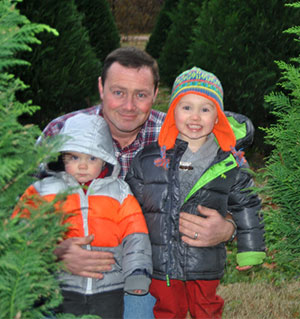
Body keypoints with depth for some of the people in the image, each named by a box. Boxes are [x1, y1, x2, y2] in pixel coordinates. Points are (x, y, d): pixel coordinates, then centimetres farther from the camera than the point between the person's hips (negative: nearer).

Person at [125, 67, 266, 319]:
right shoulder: (149, 159, -3)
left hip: (206, 267, 0)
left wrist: (249, 250, 10)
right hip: (161, 265, 0)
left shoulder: (231, 165, -3)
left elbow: (246, 206, 8)